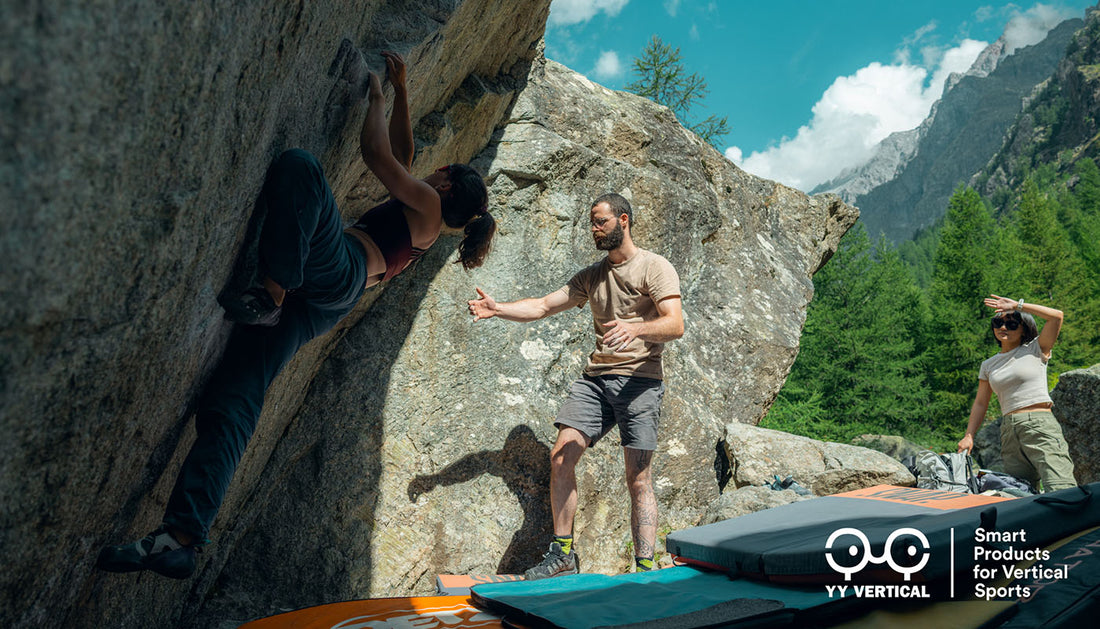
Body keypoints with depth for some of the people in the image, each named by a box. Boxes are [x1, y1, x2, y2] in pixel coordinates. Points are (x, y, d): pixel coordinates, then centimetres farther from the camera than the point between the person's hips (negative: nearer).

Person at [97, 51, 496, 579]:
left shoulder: (427, 204, 12)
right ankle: (181, 539, -18)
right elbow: (401, 151, 46)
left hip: (336, 269, -8)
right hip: (316, 309, 8)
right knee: (231, 406, -8)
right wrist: (402, 91, 47)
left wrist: (378, 98, 20)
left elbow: (377, 154, 3)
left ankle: (271, 293, -31)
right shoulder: (423, 229, 36)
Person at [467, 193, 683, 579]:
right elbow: (542, 306, 15)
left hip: (639, 378, -5)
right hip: (595, 377, 6)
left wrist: (636, 328, -31)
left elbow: (675, 325, -12)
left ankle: (645, 568, 2)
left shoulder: (655, 268, 0)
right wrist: (497, 309, 0)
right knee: (561, 458, -6)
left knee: (638, 479, -5)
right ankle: (562, 553, 5)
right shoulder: (591, 277, 19)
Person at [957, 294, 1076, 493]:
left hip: (1040, 426, -4)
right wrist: (969, 435, 12)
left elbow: (1056, 316, -6)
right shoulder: (988, 366, 19)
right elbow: (980, 403, 21)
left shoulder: (1035, 349, 8)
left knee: (1061, 491, -18)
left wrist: (1017, 305, -1)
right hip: (1009, 432, 4)